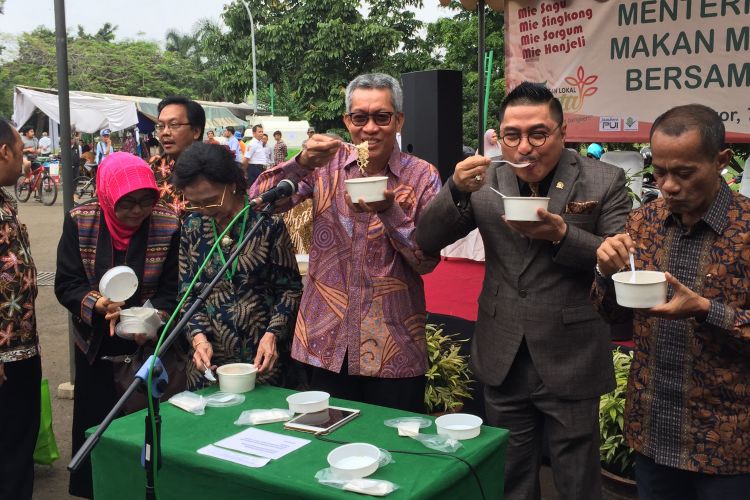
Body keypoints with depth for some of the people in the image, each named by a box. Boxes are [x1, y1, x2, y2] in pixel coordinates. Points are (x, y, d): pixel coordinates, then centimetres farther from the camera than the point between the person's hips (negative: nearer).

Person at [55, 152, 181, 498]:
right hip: (95, 347, 1)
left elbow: (171, 288, -8)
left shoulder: (168, 225, -12)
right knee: (95, 428, 11)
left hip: (149, 347, -1)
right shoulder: (80, 221, -9)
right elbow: (66, 284, -9)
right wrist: (98, 305, -27)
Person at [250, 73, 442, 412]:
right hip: (328, 342, 2)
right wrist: (303, 163, -22)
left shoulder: (421, 177, -2)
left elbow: (428, 261, -7)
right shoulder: (326, 165, 1)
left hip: (394, 347, -1)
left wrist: (389, 210, -22)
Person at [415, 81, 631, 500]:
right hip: (503, 361, 3)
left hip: (569, 365, -2)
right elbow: (427, 241, -2)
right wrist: (458, 191, -20)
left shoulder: (604, 181, -6)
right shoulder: (486, 181, 0)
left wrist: (562, 235, -24)